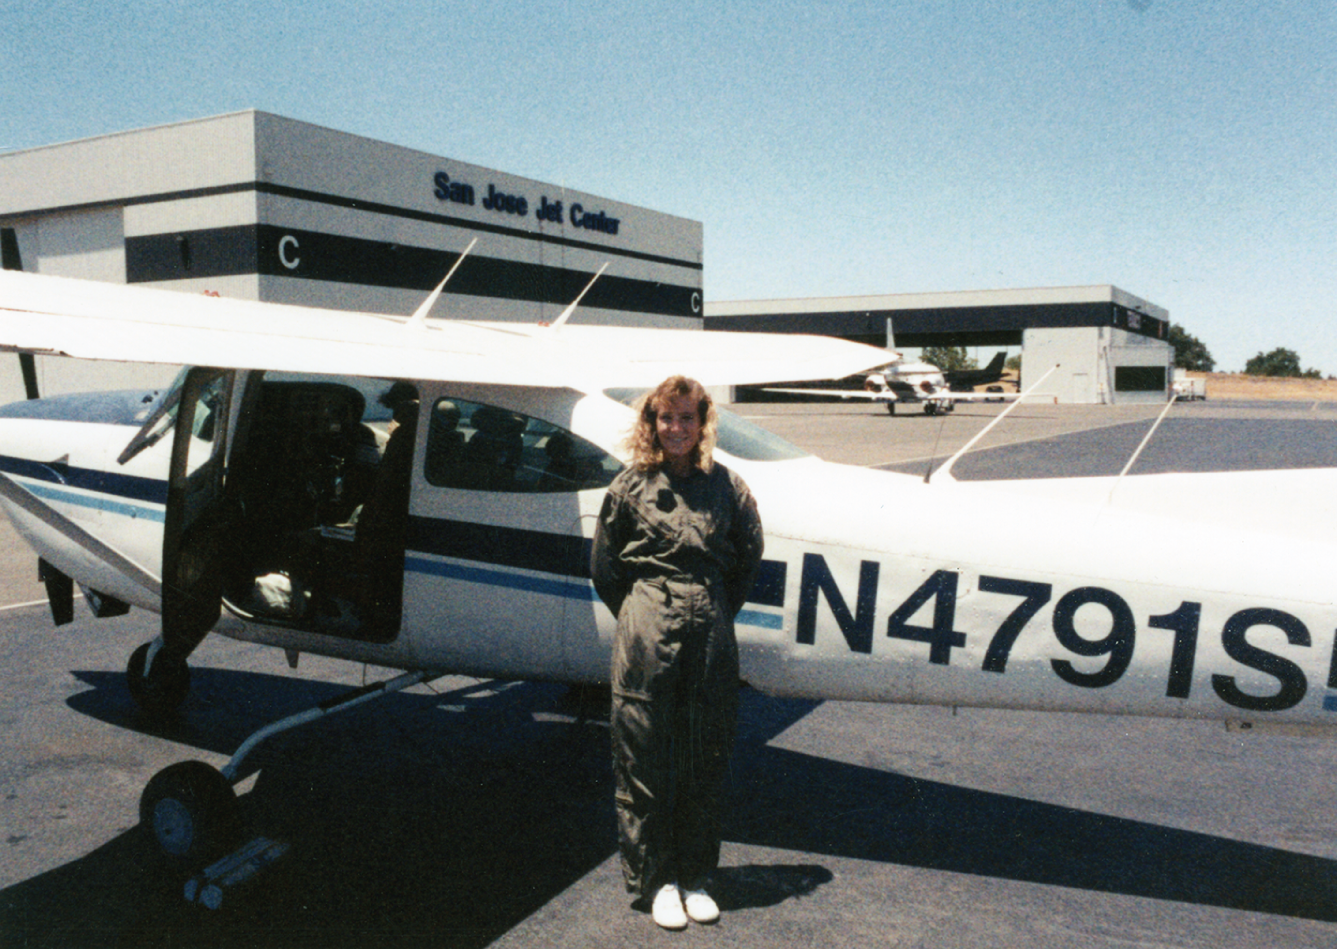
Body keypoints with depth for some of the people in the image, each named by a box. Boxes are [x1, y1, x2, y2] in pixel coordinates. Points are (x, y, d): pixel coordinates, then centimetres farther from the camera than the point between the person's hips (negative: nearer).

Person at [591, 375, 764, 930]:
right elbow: (604, 568, 9)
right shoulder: (630, 486, 2)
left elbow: (748, 559, 13)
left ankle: (695, 877, 25)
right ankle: (654, 878, 20)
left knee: (706, 758, 8)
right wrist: (640, 617, 7)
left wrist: (716, 614, 9)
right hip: (646, 629, -1)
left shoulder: (726, 486, 5)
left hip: (710, 633, 2)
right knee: (644, 758, 4)